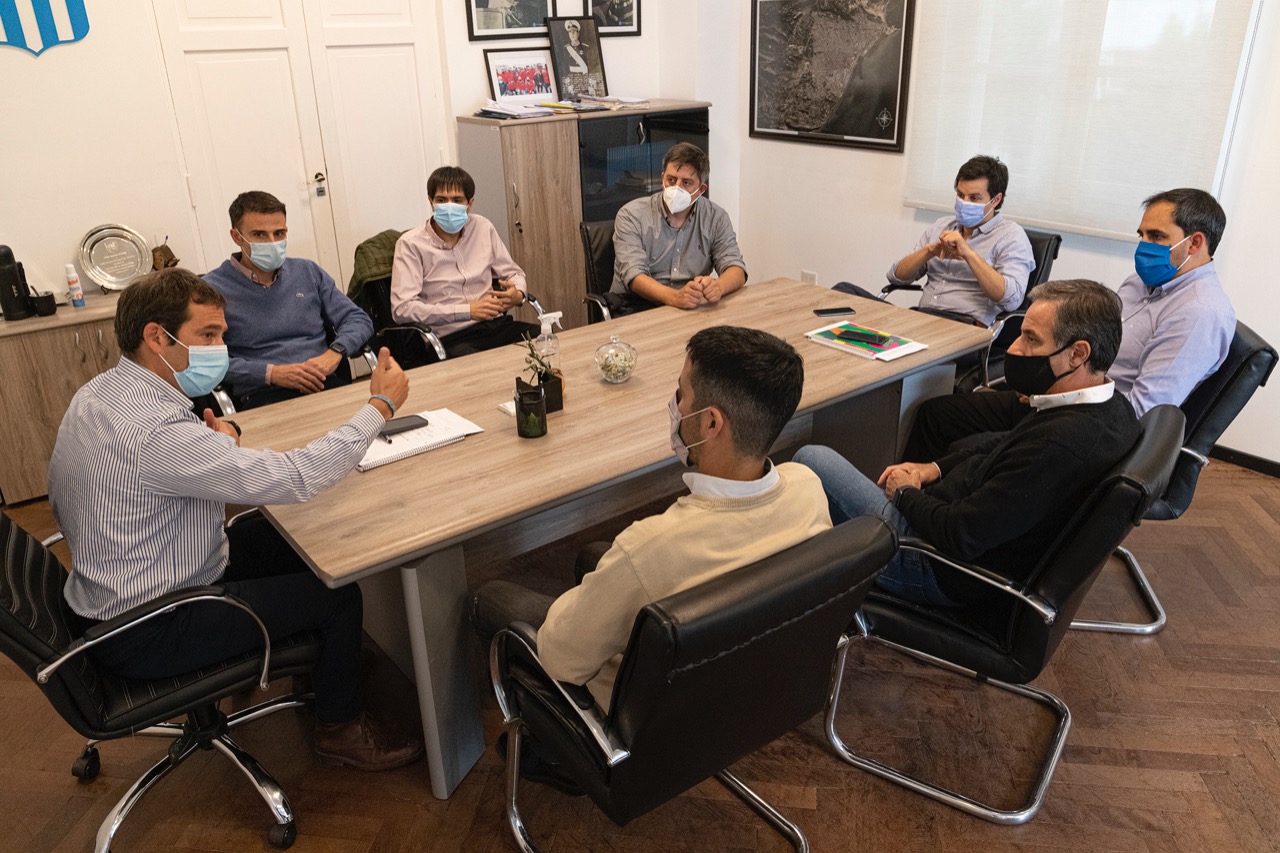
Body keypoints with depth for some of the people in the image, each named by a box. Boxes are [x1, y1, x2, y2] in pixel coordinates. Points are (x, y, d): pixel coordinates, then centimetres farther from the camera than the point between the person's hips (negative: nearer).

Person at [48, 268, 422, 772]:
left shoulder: (97, 393, -1)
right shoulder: (156, 431, -34)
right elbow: (295, 478, -35)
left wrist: (216, 448, -3)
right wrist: (380, 406, -25)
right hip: (146, 636, -10)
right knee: (336, 593, -3)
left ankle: (320, 663, 35)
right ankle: (341, 729, 19)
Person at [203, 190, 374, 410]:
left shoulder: (308, 272, 19)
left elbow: (359, 319, 18)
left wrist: (335, 352, -3)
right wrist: (271, 373, -14)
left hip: (326, 383, 4)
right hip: (261, 396, -4)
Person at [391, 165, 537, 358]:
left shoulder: (483, 228, 11)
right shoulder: (411, 244, -3)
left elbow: (513, 273, 22)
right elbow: (402, 308, -11)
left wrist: (518, 295, -4)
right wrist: (468, 311, -15)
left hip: (497, 324, 5)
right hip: (451, 338, -5)